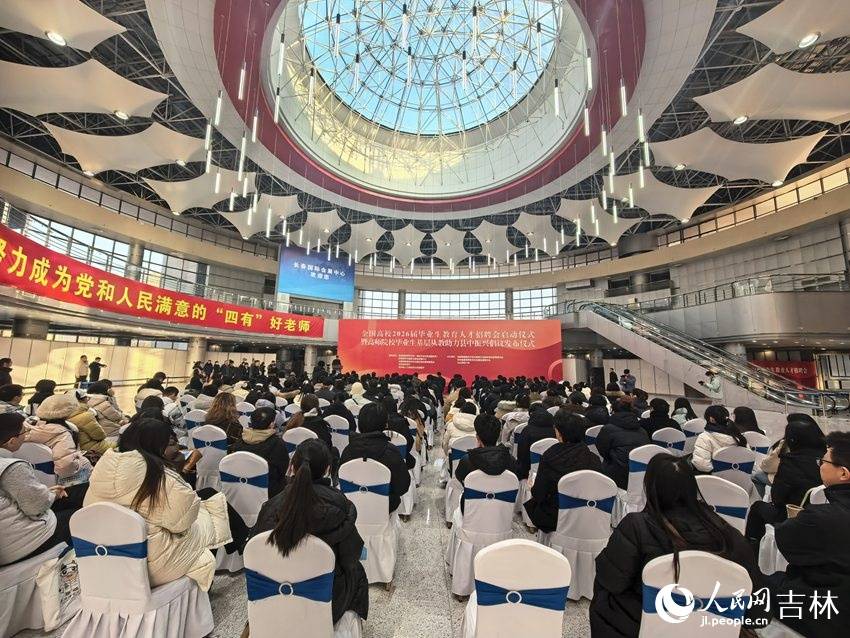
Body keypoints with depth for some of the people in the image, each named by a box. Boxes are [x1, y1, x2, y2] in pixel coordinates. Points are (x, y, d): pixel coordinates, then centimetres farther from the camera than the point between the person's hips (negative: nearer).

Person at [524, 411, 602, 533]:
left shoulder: (549, 456, -21)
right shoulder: (594, 459, -13)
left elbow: (538, 495, -14)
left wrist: (532, 487, 9)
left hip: (555, 519, -3)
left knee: (530, 504, 21)